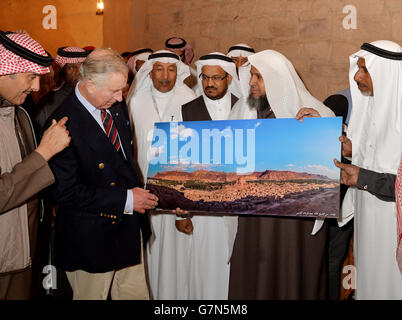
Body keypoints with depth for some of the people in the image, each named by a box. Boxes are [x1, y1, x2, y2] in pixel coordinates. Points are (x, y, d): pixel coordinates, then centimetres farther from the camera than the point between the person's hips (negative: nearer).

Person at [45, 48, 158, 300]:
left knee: (135, 293, 17)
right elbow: (66, 191, -23)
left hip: (129, 227, 7)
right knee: (92, 295, 13)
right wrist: (125, 199, -21)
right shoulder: (65, 124, -23)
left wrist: (137, 191, 4)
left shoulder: (118, 106, 2)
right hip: (91, 238, -7)